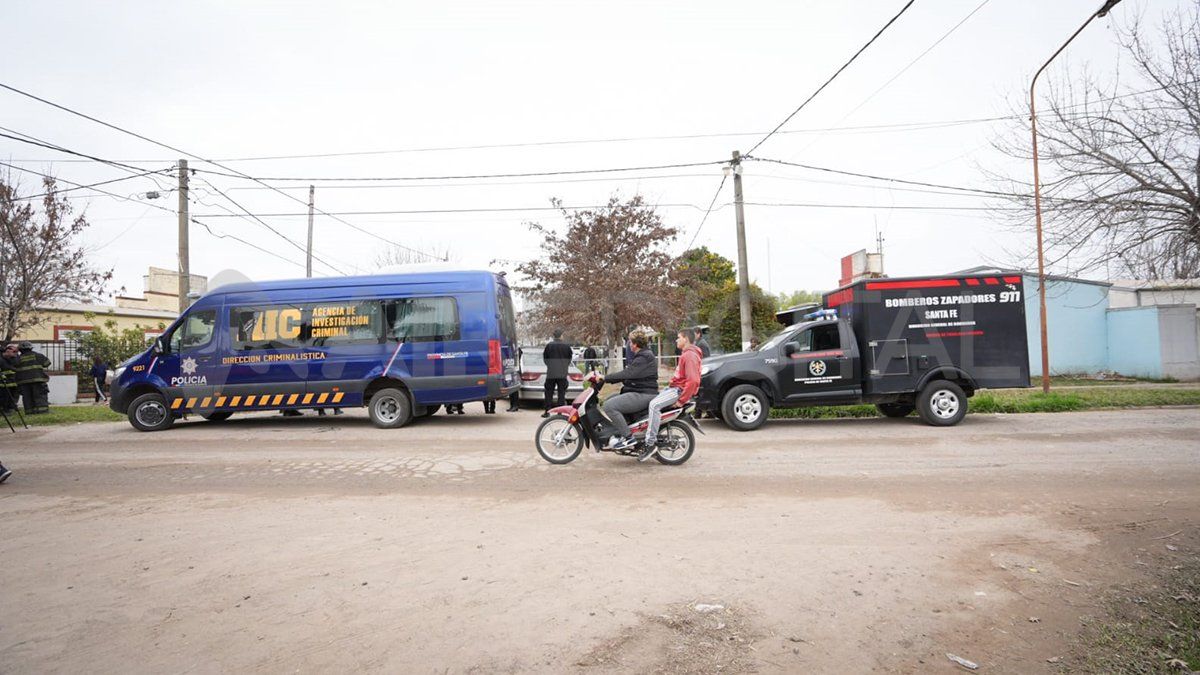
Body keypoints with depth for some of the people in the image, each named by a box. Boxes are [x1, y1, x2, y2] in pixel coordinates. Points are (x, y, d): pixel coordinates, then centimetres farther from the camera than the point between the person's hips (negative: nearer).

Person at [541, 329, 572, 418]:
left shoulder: (549, 345, -5)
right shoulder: (566, 346, -4)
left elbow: (545, 357, 4)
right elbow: (570, 358, 7)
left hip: (551, 373, 0)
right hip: (562, 373, 0)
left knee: (548, 393, 8)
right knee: (561, 393, 5)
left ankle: (547, 411, 8)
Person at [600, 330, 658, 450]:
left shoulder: (644, 358, -16)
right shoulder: (641, 356, 18)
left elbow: (627, 374, -25)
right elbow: (628, 373, 19)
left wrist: (605, 377, -21)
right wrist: (606, 378, 11)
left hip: (643, 394, -12)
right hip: (637, 391, 12)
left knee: (609, 405, -22)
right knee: (609, 400, 21)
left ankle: (628, 437, -18)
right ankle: (617, 434, 18)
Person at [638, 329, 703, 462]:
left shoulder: (690, 355, -15)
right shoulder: (686, 354, 20)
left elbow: (693, 381, -26)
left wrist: (682, 400, -25)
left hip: (680, 390, -11)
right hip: (674, 387, 11)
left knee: (654, 405, -28)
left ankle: (650, 443, -27)